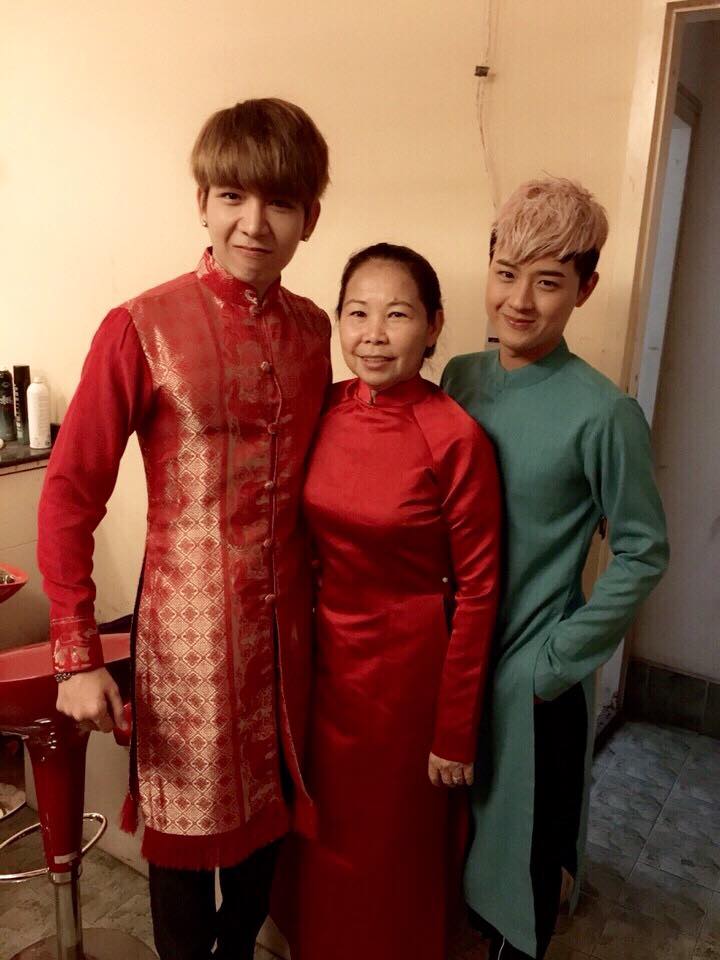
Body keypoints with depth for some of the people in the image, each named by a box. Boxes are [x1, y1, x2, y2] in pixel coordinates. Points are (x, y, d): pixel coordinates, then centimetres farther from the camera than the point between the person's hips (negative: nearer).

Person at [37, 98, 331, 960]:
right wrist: (76, 654, -10)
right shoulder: (141, 328, -13)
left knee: (268, 809, 23)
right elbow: (69, 494, -10)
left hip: (286, 623, 5)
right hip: (189, 625, -4)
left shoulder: (311, 330, 2)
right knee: (188, 826, 15)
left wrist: (323, 599, 8)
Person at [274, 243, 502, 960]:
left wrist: (455, 732, -11)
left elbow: (477, 592, -15)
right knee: (324, 832, 26)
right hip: (323, 653, 5)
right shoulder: (325, 410, -5)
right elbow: (306, 541, 5)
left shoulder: (456, 437, -20)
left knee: (393, 842, 18)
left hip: (409, 666, -5)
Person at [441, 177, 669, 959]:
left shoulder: (603, 413, -18)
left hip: (532, 677, -5)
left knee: (524, 855, 17)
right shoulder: (460, 378, -2)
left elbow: (642, 553, -11)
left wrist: (556, 662, -12)